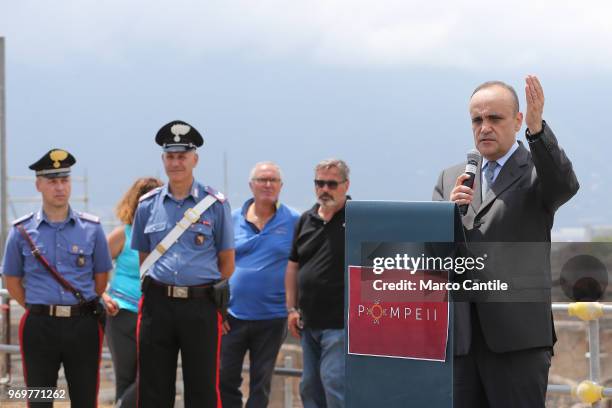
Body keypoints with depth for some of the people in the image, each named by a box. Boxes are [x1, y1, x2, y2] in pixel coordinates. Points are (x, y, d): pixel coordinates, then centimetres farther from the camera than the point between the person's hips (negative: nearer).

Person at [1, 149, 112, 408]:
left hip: (83, 327, 1)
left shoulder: (91, 228, 3)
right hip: (39, 327, 0)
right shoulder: (22, 231, 2)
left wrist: (84, 309, 10)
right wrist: (38, 310, 6)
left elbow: (101, 276, 12)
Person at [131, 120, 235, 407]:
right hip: (157, 305, 2)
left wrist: (206, 292, 4)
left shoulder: (215, 205, 1)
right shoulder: (148, 205, 8)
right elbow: (143, 260, 14)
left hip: (201, 306, -2)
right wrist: (159, 291, 4)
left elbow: (227, 263, 6)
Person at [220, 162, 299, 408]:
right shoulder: (233, 219, 4)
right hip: (233, 314, 1)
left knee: (261, 383, 8)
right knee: (224, 378, 2)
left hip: (273, 316, -1)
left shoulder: (294, 222, -1)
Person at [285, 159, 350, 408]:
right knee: (310, 387, 13)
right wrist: (291, 308, 10)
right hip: (309, 322, 7)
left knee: (334, 381, -14)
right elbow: (293, 266, 17)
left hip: (341, 323, -7)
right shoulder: (306, 220, 13)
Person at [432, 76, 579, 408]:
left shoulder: (536, 172, 4)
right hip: (458, 337, 5)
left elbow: (565, 184, -19)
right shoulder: (451, 179, 18)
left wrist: (537, 128, -33)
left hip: (516, 338, -4)